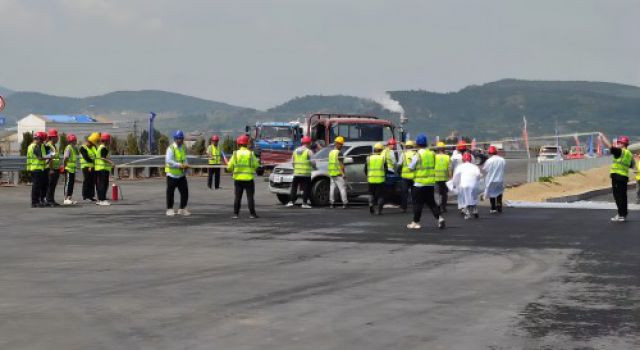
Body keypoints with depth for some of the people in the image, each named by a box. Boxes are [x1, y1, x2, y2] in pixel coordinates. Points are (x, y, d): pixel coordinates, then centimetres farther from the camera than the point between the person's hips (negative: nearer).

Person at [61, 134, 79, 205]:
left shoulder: (74, 148, 16)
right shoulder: (69, 148, -13)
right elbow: (65, 158, -19)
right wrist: (64, 166, -17)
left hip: (73, 169, 9)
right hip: (68, 169, -9)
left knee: (72, 184, 11)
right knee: (68, 184, -6)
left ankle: (69, 198, 17)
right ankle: (66, 199, -3)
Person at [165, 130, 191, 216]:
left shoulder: (184, 148, 8)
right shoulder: (171, 148, -13)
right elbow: (168, 161, -23)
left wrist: (186, 164, -4)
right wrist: (179, 165, -28)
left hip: (181, 174, 6)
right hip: (172, 174, -6)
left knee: (185, 192, 3)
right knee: (170, 192, 3)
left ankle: (182, 209, 16)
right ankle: (170, 209, 16)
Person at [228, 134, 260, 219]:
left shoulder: (235, 154, -2)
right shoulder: (251, 154, -5)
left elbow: (229, 167, -2)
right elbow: (256, 165, -1)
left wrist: (233, 170, 19)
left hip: (238, 178, 1)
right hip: (249, 178, -1)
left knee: (237, 197, 7)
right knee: (250, 197, 2)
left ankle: (236, 214, 5)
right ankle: (252, 214, -1)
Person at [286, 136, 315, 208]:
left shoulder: (295, 151, 11)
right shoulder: (309, 151, -7)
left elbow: (292, 162, 13)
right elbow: (312, 162, -10)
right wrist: (314, 167, 9)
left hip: (296, 173, 5)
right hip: (306, 173, -5)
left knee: (294, 187, 12)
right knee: (306, 189, 2)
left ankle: (291, 201, 5)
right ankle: (304, 203, -2)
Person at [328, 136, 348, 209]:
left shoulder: (331, 152, 13)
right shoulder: (339, 153, -11)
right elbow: (341, 164, -15)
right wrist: (343, 173, -14)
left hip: (331, 173, 8)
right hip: (338, 173, -8)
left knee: (332, 188, 9)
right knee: (342, 188, -6)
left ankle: (332, 203, 8)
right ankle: (345, 203, -11)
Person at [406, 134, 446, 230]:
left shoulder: (418, 155, -13)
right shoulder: (432, 153, 3)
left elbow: (411, 167, -8)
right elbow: (434, 166, 12)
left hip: (420, 182, -5)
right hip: (431, 182, 5)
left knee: (418, 203, 3)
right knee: (431, 202, 14)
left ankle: (416, 222, 8)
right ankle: (439, 217, 0)